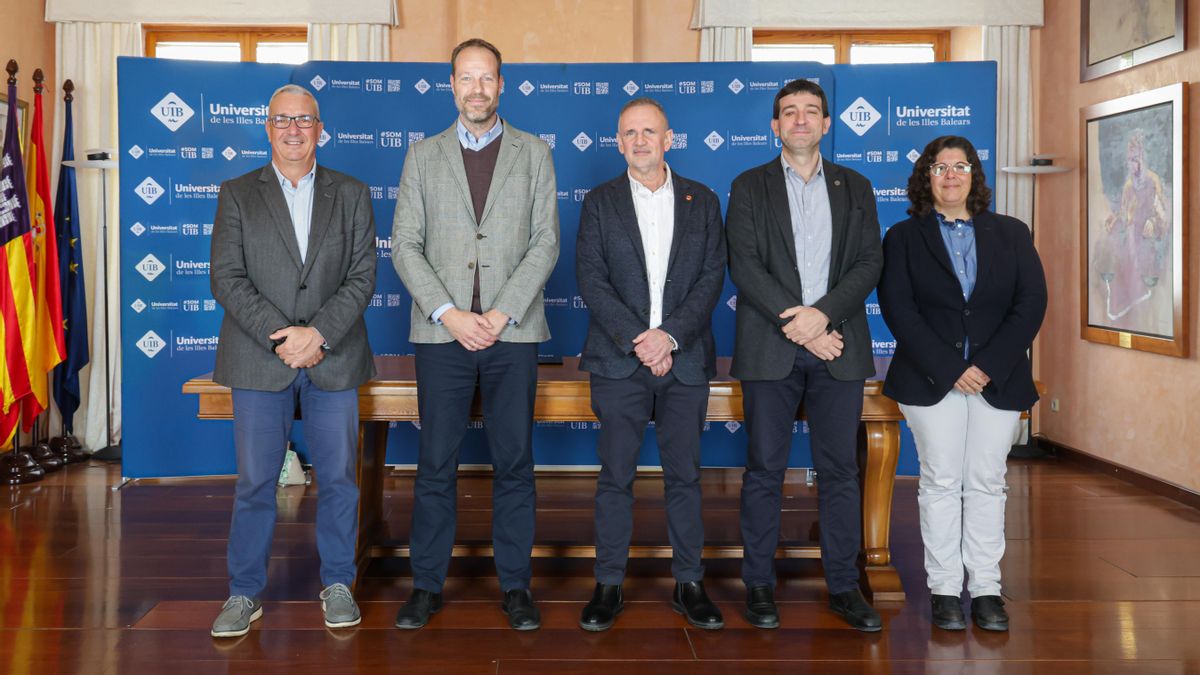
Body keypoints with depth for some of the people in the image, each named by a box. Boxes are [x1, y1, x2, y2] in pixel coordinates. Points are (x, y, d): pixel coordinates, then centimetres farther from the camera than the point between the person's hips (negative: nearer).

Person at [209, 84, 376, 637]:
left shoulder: (352, 195, 9)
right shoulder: (237, 194, 7)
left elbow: (362, 277, 0)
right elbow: (226, 278, -2)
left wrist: (318, 333, -13)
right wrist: (280, 337, -14)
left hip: (333, 359, 1)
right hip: (259, 361, -1)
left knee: (338, 477, 6)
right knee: (255, 481, 4)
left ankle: (337, 584, 21)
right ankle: (245, 593, 17)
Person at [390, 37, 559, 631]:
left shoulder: (534, 153, 9)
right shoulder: (423, 156, 10)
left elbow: (546, 242, 1)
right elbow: (404, 245, 4)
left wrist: (500, 313, -9)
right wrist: (449, 313, -9)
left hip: (512, 331, 0)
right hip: (443, 331, 0)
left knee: (514, 464, 5)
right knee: (436, 465, 4)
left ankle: (515, 585, 16)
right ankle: (427, 584, 16)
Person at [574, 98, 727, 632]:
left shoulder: (702, 201, 10)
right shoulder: (600, 202, 7)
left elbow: (713, 276, 1)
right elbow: (591, 279, -2)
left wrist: (670, 334, -12)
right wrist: (635, 340, -13)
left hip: (685, 359, 1)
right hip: (618, 360, -1)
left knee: (684, 473, 6)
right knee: (615, 476, 2)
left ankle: (689, 583, 17)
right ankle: (609, 585, 12)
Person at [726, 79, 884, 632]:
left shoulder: (855, 188, 13)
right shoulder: (750, 187, 7)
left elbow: (869, 262, 4)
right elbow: (743, 265, -3)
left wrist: (823, 313, -12)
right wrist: (794, 322, -13)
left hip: (838, 346, 2)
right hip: (770, 347, -2)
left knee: (840, 469, 5)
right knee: (765, 468, 2)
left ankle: (843, 585, 14)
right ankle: (759, 585, 12)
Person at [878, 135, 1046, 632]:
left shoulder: (1011, 234, 11)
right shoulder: (903, 238, 6)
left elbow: (1032, 303, 1)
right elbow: (898, 310, -5)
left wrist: (989, 365, -11)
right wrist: (948, 368, -14)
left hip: (998, 380, 2)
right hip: (931, 380, -1)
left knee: (987, 482, 3)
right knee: (941, 481, 0)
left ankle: (986, 587, 10)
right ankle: (945, 589, 7)